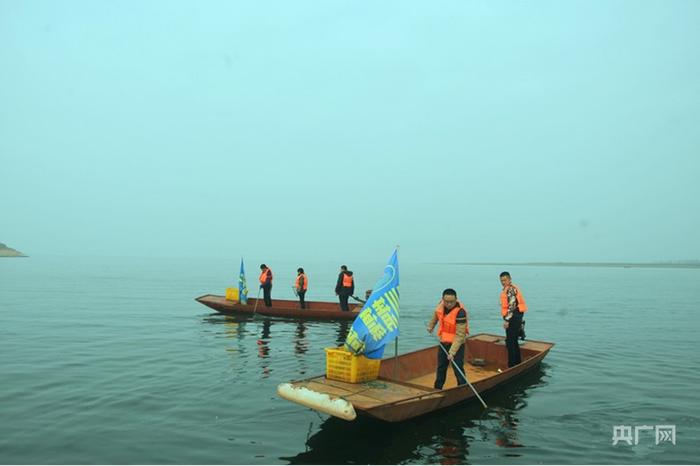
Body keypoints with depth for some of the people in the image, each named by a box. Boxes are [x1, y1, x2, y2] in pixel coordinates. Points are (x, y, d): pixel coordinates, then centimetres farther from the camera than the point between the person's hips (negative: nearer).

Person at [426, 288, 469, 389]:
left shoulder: (460, 312, -30)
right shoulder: (441, 305, -12)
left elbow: (460, 335, -29)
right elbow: (436, 315, 14)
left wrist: (452, 352, -31)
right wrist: (431, 325, 24)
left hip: (457, 343, -7)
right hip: (443, 342, 7)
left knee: (458, 369, -11)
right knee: (441, 367, 19)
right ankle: (437, 389, 36)